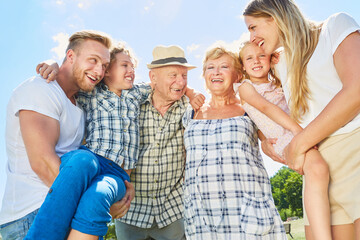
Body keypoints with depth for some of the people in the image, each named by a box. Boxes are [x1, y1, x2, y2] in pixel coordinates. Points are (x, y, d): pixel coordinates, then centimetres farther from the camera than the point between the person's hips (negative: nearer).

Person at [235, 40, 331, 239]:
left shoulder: (278, 83, 27)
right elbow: (266, 107, -8)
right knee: (316, 169, -35)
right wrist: (296, 128, -21)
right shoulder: (245, 87, 9)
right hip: (285, 139, -8)